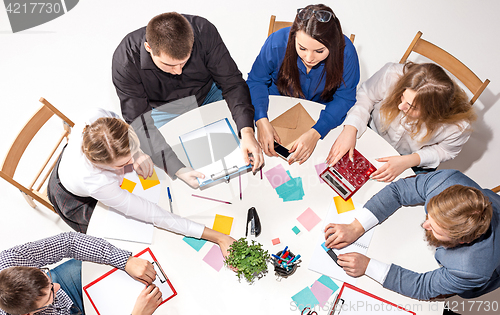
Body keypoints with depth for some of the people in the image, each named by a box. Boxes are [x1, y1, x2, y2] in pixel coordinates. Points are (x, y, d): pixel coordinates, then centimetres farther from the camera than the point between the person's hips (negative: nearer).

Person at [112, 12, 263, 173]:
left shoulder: (204, 32, -29)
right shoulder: (125, 60, -31)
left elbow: (232, 84, -24)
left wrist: (247, 132, -39)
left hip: (208, 95, 2)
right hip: (163, 108, -1)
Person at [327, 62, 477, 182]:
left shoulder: (457, 126, -33)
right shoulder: (392, 74, -35)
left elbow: (444, 149, -11)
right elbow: (365, 96, -15)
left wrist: (407, 162, -27)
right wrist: (350, 130, -30)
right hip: (373, 133, 2)